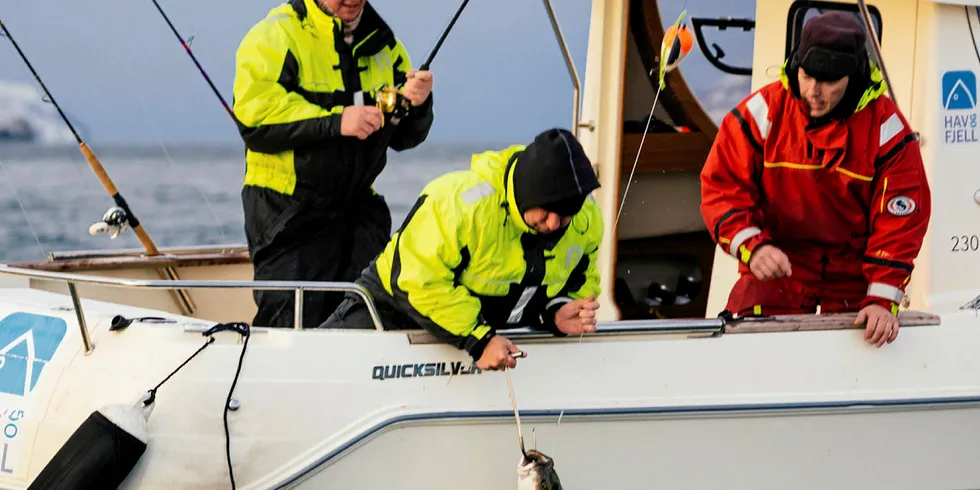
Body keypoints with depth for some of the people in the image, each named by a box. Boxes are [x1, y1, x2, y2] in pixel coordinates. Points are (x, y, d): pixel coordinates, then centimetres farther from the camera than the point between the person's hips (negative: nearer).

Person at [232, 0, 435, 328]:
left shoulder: (384, 45, 10)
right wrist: (335, 123, -27)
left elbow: (402, 137, 12)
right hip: (288, 212, -6)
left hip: (358, 205, 6)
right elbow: (254, 119, -22)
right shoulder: (274, 36, -9)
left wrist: (416, 104, -10)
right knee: (292, 326, -8)